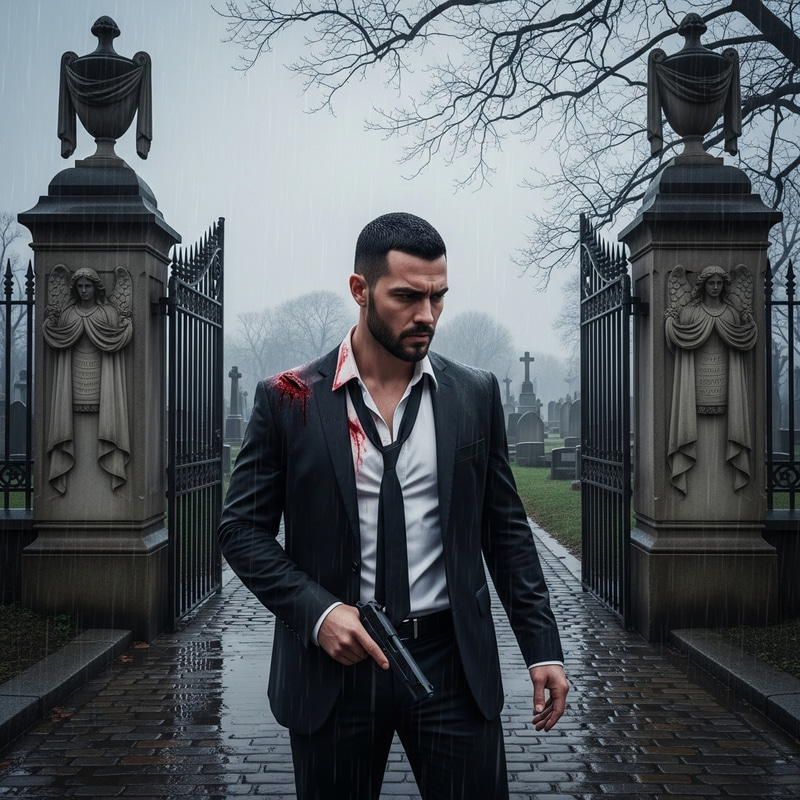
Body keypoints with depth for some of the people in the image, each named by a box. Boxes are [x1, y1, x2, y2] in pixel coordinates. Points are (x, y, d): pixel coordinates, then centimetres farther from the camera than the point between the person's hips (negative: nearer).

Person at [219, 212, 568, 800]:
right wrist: (317, 611, -13)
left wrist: (542, 647, 3)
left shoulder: (476, 395, 4)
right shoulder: (288, 400, -2)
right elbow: (243, 528, 0)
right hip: (334, 660, -1)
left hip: (453, 662, 1)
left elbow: (506, 530, 8)